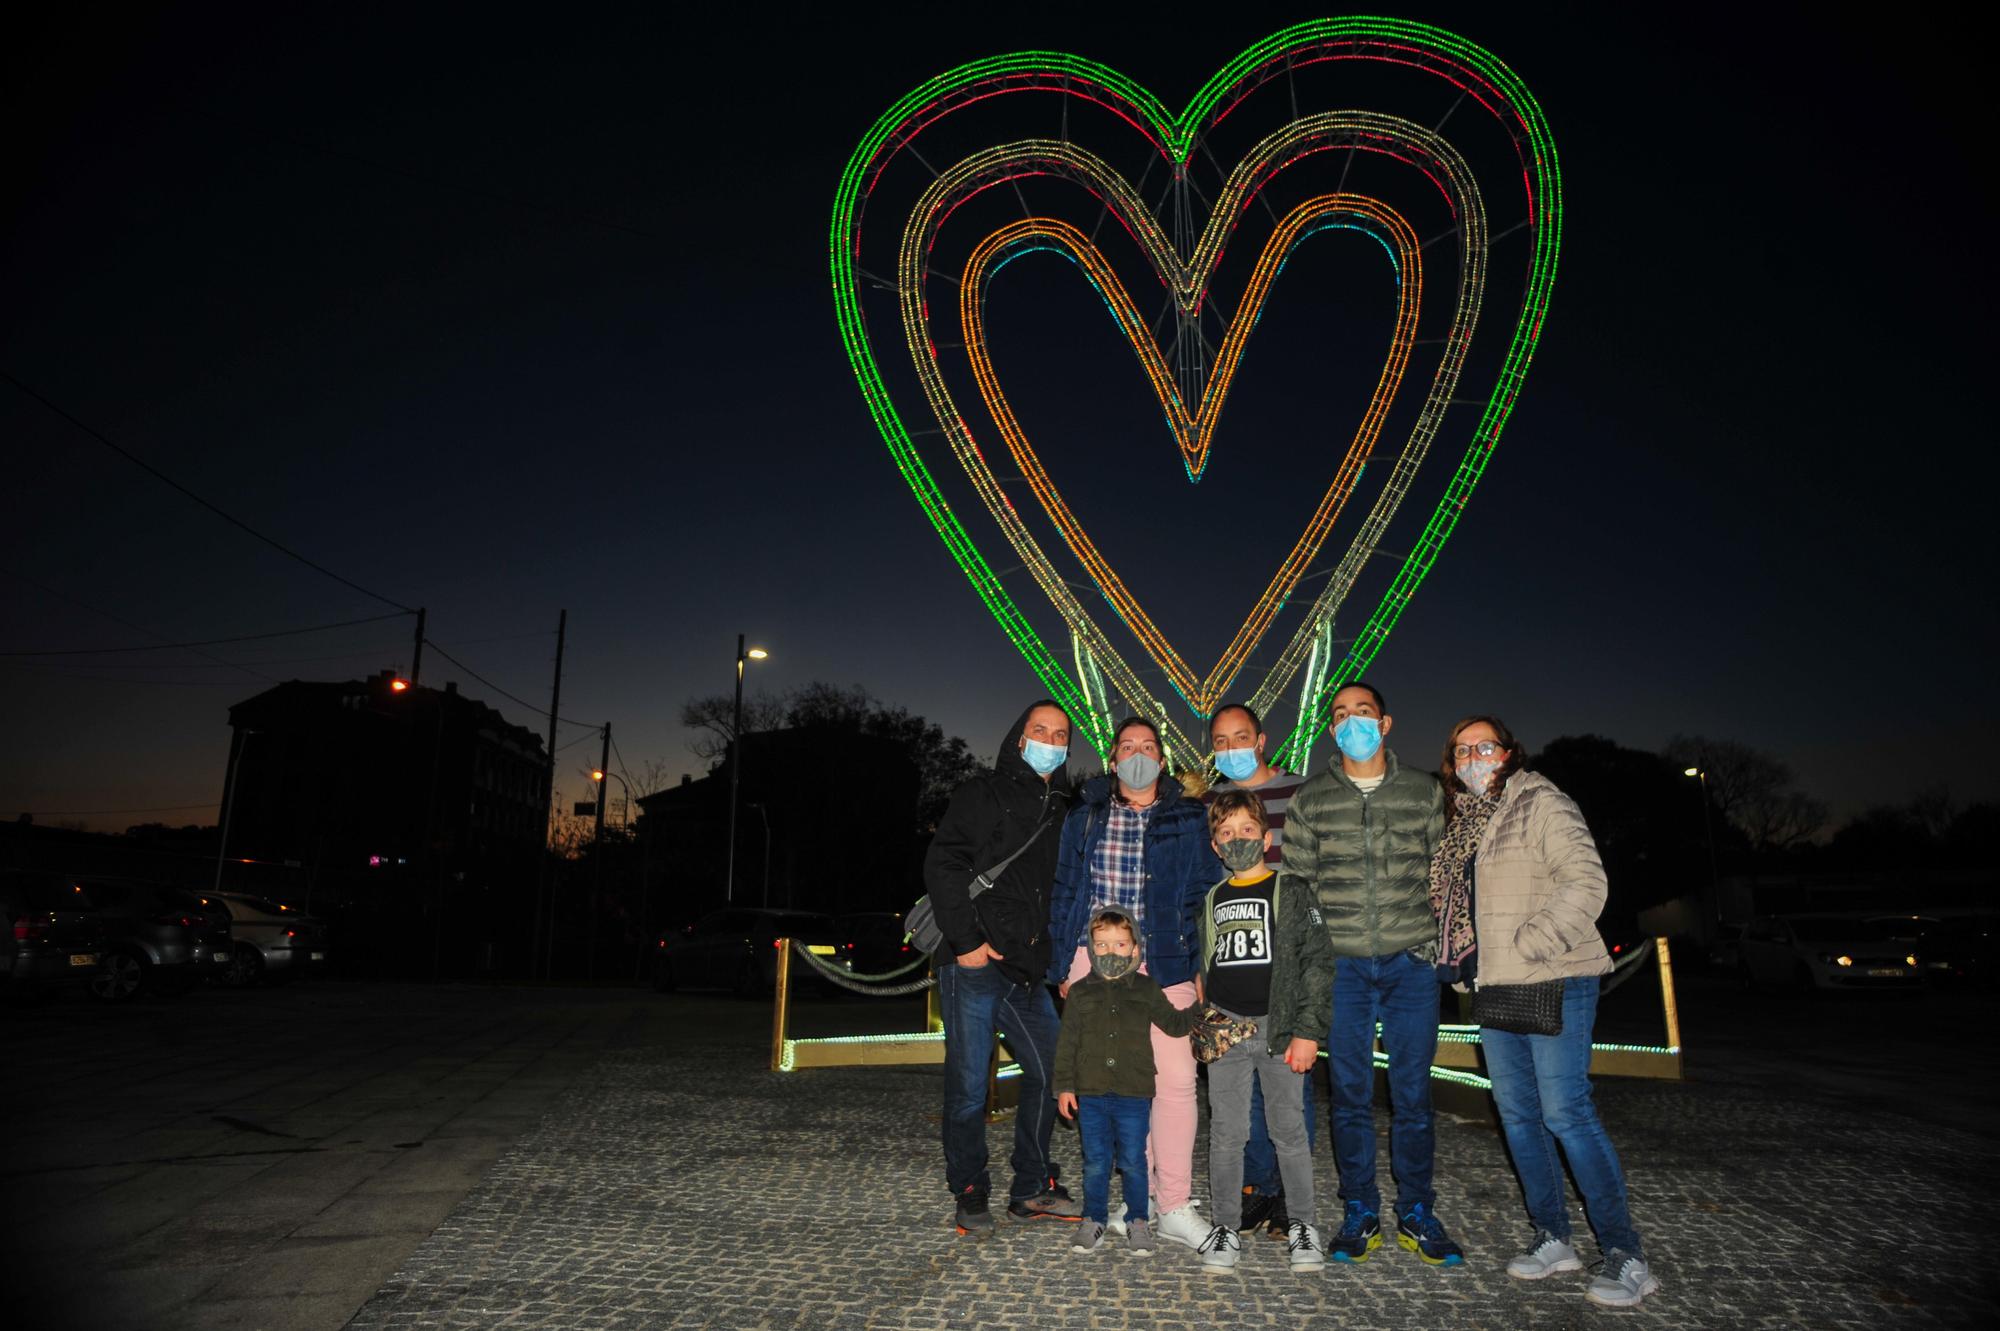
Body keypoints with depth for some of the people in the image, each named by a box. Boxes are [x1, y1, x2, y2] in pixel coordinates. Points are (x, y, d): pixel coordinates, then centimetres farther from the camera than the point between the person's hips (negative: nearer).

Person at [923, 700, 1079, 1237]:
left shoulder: (1063, 812, 18)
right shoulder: (983, 794, -1)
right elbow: (942, 866, -9)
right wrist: (967, 940, -15)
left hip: (1028, 972, 6)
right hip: (974, 967, -6)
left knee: (1048, 1073, 9)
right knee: (968, 1087, 0)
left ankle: (1031, 1191, 26)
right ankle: (970, 1197, 18)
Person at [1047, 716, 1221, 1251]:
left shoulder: (1189, 820, 6)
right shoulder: (1085, 817, 9)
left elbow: (1207, 895, 6)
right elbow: (1064, 892, 11)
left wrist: (1201, 966, 0)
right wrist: (1063, 965, 7)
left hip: (1165, 962, -1)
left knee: (1176, 1077, -8)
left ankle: (1174, 1207, 3)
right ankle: (1139, 1192, 19)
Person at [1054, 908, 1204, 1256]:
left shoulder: (1147, 989, 3)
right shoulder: (1080, 992, 2)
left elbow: (1174, 1024, 12)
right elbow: (1067, 1043, 5)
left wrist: (1201, 1006, -2)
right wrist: (1064, 1086, 2)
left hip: (1134, 1094, -1)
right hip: (1090, 1094, 1)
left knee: (1133, 1162, 7)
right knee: (1095, 1162, 9)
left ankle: (1137, 1221, 24)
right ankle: (1094, 1219, 25)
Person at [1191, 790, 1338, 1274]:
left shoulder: (1291, 892, 1)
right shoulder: (1212, 901, 13)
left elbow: (1318, 962, -3)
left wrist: (1308, 1031, -9)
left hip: (1279, 1026, -3)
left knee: (1290, 1130, 4)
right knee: (1226, 1133, 5)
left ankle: (1303, 1225, 20)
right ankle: (1226, 1228, 16)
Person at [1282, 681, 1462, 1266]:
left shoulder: (1424, 790, 7)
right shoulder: (1310, 799, 5)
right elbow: (1297, 882, 7)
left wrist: (1439, 941, 4)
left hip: (1412, 961, 0)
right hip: (1341, 965, 0)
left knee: (1413, 1091, 6)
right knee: (1350, 1092, 6)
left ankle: (1417, 1214, 22)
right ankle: (1359, 1214, 19)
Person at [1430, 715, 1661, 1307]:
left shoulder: (1542, 804, -7)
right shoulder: (1463, 822, 16)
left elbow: (1585, 883, -18)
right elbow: (1456, 904, 24)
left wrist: (1528, 945, -20)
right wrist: (1465, 960, 10)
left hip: (1554, 982, -8)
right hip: (1495, 987, 8)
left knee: (1565, 1112, -9)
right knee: (1517, 1114, 10)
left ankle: (1625, 1255, 3)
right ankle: (1552, 1238, 22)